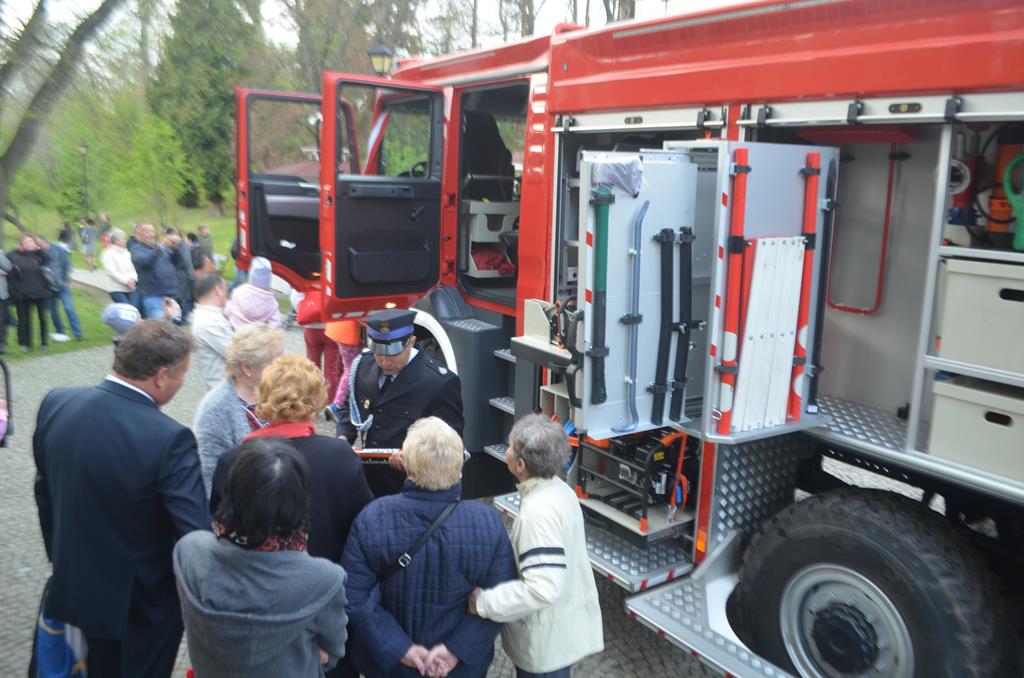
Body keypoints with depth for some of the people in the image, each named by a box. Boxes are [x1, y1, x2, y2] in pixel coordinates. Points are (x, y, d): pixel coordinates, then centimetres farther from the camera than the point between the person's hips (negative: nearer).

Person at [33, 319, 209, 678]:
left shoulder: (55, 404, -12)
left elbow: (44, 494, 2)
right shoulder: (169, 438, -31)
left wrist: (64, 560, 17)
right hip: (145, 599, -5)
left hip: (78, 584, 6)